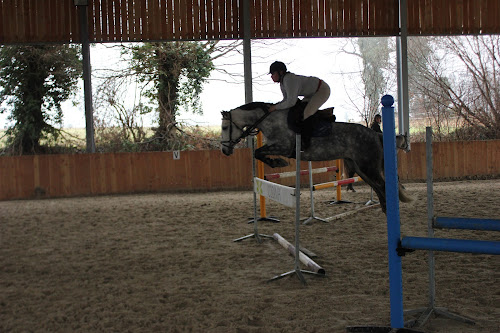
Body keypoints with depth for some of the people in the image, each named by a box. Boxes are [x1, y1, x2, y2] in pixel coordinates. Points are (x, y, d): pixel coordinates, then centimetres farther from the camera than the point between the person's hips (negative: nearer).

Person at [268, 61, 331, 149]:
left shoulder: (289, 80, -31)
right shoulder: (282, 82, 0)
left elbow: (291, 102, -33)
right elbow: (286, 99, 9)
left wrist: (276, 107, -22)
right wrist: (274, 105, -6)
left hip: (323, 90, -11)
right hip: (312, 92, 11)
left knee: (305, 114, -22)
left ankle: (306, 143, -12)